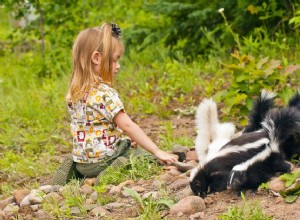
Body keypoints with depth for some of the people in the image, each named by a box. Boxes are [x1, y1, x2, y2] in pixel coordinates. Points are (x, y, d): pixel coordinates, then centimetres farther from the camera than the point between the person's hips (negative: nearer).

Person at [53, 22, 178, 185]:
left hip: (81, 162, 7)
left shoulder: (74, 93, 5)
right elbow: (127, 126, -23)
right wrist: (157, 151, -21)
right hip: (103, 161, -7)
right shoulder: (105, 93, -19)